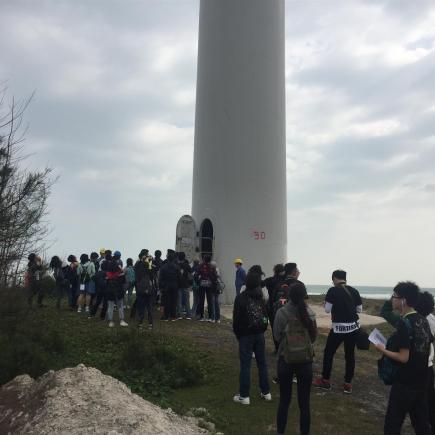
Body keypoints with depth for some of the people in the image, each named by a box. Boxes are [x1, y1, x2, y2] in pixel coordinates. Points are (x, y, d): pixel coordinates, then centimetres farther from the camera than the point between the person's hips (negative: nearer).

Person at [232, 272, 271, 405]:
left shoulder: (241, 298, -11)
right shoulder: (261, 297, 2)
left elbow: (236, 319, -9)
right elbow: (266, 315, 3)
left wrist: (238, 334, 4)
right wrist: (262, 330, 9)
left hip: (246, 335, -4)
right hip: (260, 334, 4)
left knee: (245, 365, 0)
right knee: (262, 363, 13)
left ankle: (244, 396, 3)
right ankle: (266, 392, 20)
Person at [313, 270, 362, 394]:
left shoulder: (333, 291, -11)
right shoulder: (354, 291, 2)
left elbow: (327, 309, -10)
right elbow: (359, 309, 8)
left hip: (338, 328, -4)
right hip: (353, 327, 4)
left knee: (328, 352, 12)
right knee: (350, 355, 12)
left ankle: (325, 381, 20)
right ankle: (348, 384, 17)